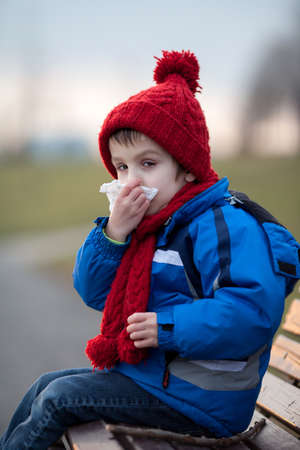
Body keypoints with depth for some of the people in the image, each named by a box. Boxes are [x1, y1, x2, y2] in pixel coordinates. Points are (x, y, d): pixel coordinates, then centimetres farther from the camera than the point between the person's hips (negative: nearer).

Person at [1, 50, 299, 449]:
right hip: (144, 370, 9)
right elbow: (94, 293, 9)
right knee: (45, 385, 13)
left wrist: (168, 328, -29)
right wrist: (112, 235, -8)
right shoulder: (146, 223, 9)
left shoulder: (223, 225, -20)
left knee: (58, 399, -9)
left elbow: (255, 310, -33)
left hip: (198, 398, -9)